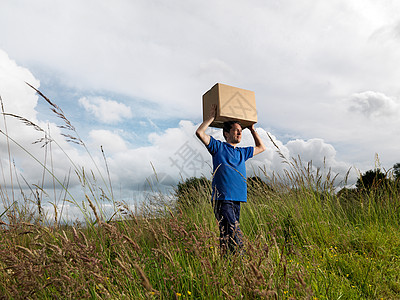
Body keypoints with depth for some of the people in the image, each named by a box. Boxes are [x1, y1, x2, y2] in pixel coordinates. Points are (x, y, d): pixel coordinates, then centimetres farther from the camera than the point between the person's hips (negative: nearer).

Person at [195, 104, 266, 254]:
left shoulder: (242, 152, 22)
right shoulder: (219, 147, 5)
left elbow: (261, 147, 36)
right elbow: (200, 132, -5)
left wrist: (252, 129, 32)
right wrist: (212, 117, 3)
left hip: (237, 200, 6)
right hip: (222, 199, -6)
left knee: (227, 237, 7)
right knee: (234, 235, -14)